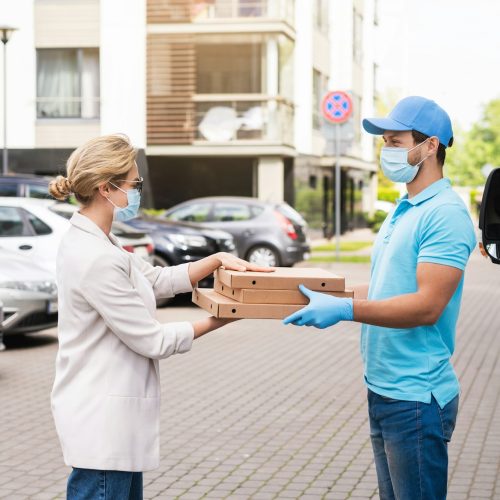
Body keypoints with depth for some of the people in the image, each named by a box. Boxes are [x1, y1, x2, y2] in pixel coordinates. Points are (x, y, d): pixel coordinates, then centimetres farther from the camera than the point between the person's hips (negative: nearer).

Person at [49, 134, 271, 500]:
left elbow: (158, 280, 17)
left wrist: (216, 260, 6)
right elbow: (151, 341, -17)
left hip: (113, 414, 10)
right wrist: (216, 321, -5)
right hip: (102, 419, -10)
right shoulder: (96, 259, -23)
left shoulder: (91, 242, 8)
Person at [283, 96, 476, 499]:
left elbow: (427, 306, -24)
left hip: (416, 396, -10)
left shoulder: (446, 214, -17)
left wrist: (345, 309, -27)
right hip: (383, 390, 10)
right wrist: (324, 299, 10)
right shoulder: (402, 211, 15)